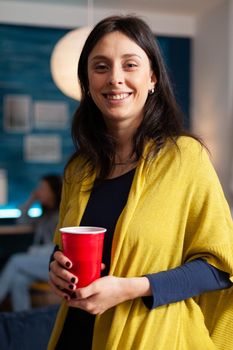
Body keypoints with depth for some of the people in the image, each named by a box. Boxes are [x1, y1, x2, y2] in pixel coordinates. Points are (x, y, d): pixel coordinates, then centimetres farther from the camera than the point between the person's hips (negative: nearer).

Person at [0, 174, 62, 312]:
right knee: (19, 280, -24)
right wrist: (31, 200, 17)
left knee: (16, 261, -24)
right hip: (43, 259, 7)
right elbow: (22, 223, 27)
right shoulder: (47, 214, 22)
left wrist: (37, 251, -17)